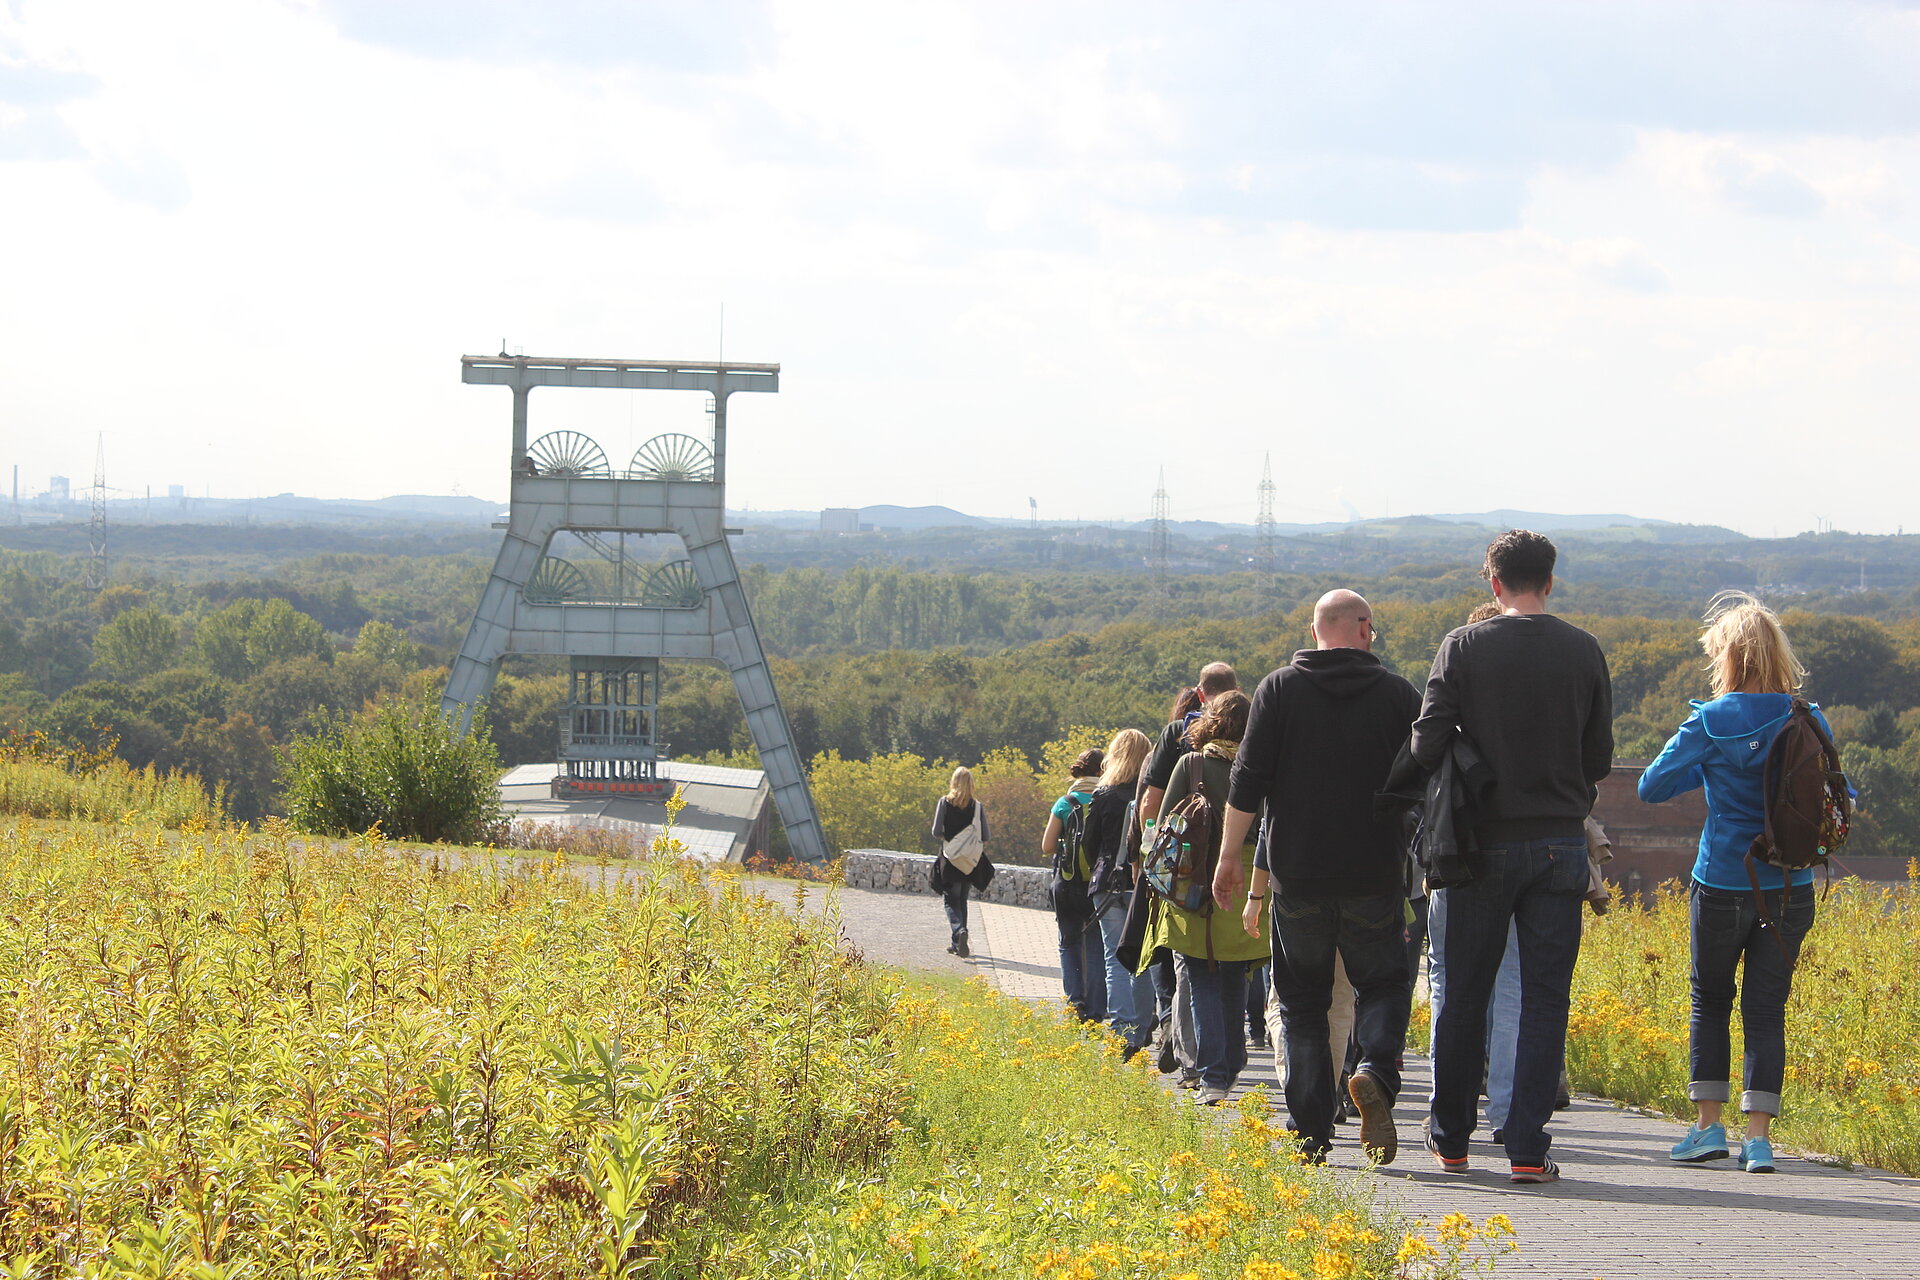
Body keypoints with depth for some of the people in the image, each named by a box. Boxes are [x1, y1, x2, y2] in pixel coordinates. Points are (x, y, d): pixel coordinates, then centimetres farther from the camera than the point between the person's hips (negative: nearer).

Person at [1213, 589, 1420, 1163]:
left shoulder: (1279, 690, 0)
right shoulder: (1398, 694, 2)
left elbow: (1248, 782, -5)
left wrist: (1228, 857, 1)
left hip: (1298, 876, 0)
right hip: (1375, 876, 0)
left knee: (1303, 1003, 9)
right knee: (1384, 981, 14)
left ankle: (1310, 1132, 4)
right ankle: (1377, 1070, -16)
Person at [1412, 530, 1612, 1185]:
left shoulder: (1465, 647, -5)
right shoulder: (1583, 650, 1)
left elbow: (1427, 745, -9)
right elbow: (1600, 756, 7)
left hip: (1485, 842, -1)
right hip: (1561, 842, 1)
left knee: (1464, 996, 11)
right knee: (1545, 1001, 3)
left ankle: (1451, 1137, 21)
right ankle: (1528, 1149, -3)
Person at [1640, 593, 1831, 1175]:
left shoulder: (1711, 722, -11)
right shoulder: (1810, 720, -2)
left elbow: (1651, 786, -2)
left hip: (1723, 885, -2)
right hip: (1790, 887, 2)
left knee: (1710, 1000, 15)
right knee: (1767, 1007, 6)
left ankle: (1709, 1126, 13)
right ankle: (1759, 1138, 0)